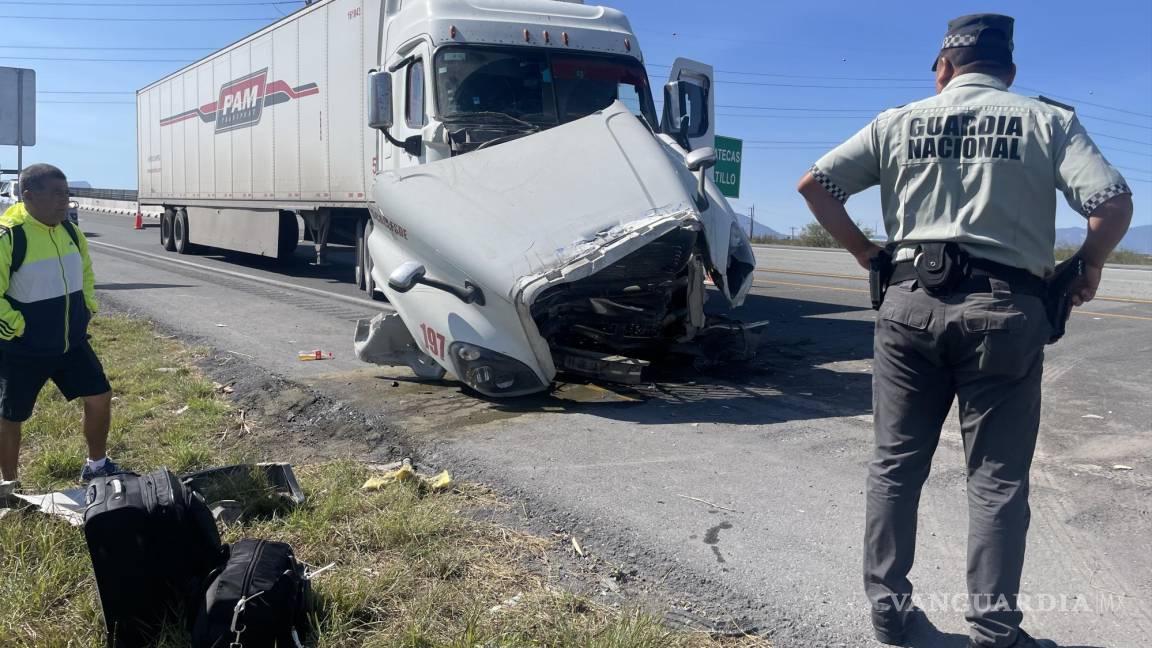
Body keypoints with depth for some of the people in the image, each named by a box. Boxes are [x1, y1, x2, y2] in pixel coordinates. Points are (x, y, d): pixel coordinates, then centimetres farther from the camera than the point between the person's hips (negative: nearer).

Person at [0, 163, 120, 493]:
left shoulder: (70, 232, 2)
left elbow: (86, 273, 19)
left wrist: (88, 309, 12)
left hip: (71, 343, 6)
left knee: (100, 397, 8)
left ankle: (96, 466, 28)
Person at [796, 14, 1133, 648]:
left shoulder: (899, 122, 11)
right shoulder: (1047, 119, 6)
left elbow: (814, 184, 6)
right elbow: (1113, 202, -6)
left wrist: (865, 251, 12)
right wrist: (1088, 268, 10)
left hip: (911, 303, 2)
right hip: (1004, 309, -1)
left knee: (895, 464, 10)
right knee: (997, 478, 5)